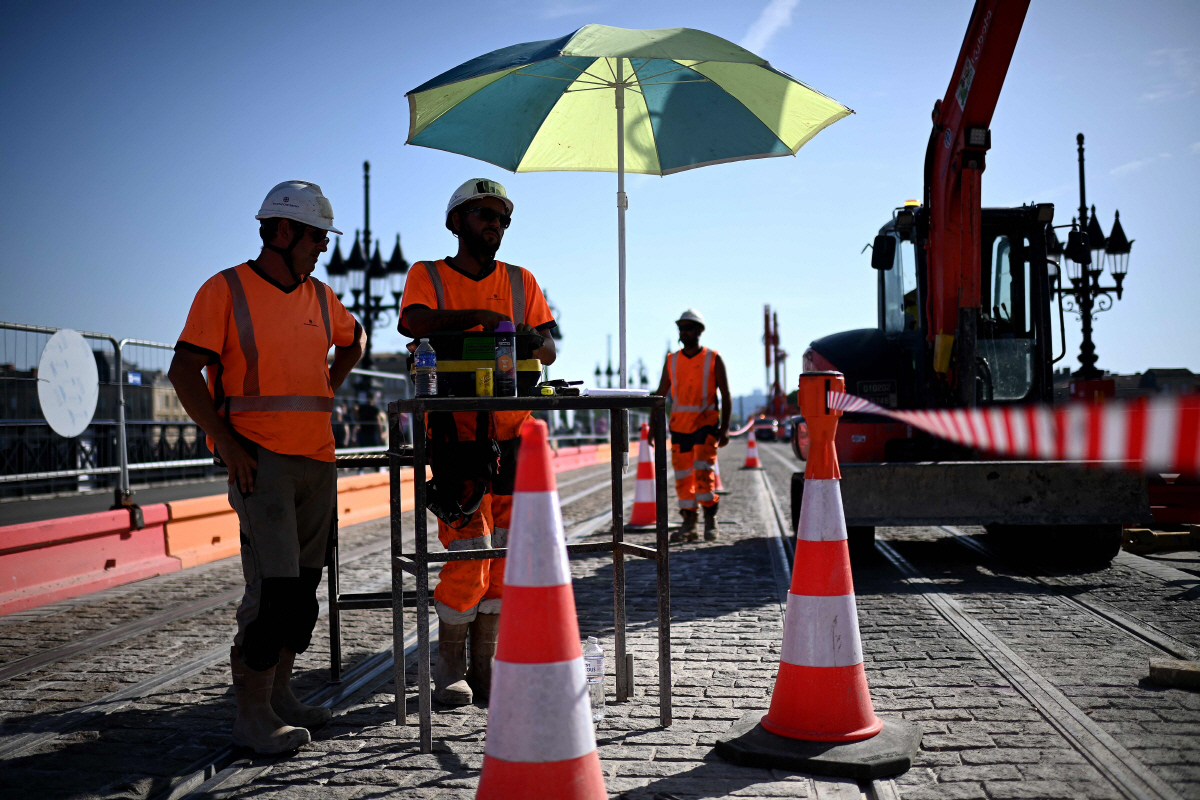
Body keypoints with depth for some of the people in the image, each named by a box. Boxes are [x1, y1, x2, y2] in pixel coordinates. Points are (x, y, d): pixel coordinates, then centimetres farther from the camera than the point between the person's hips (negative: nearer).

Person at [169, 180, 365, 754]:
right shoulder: (226, 290, -4)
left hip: (317, 458, 7)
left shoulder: (319, 297, 13)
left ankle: (279, 695, 22)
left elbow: (354, 341, 33)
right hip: (259, 458, -7)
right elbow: (184, 372, -9)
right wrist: (227, 445, -15)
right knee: (274, 587, -12)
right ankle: (252, 716, -2)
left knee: (304, 585, 10)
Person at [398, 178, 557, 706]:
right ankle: (450, 666, 8)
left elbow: (548, 349, 6)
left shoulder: (520, 281, 15)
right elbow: (412, 322, -16)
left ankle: (486, 665, 15)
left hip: (512, 430, 4)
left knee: (503, 550, 4)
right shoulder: (427, 275, 5)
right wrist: (481, 317, -23)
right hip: (455, 430, -4)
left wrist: (533, 343, -17)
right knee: (468, 550, -8)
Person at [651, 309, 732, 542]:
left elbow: (726, 395, 1)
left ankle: (710, 520, 1)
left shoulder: (713, 359, 2)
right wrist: (654, 425, 4)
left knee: (703, 471, -13)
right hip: (679, 425, 3)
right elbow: (660, 394, 11)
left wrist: (725, 428, -8)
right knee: (682, 475, 3)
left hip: (706, 425, -3)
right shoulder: (671, 361, 10)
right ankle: (689, 524, 11)